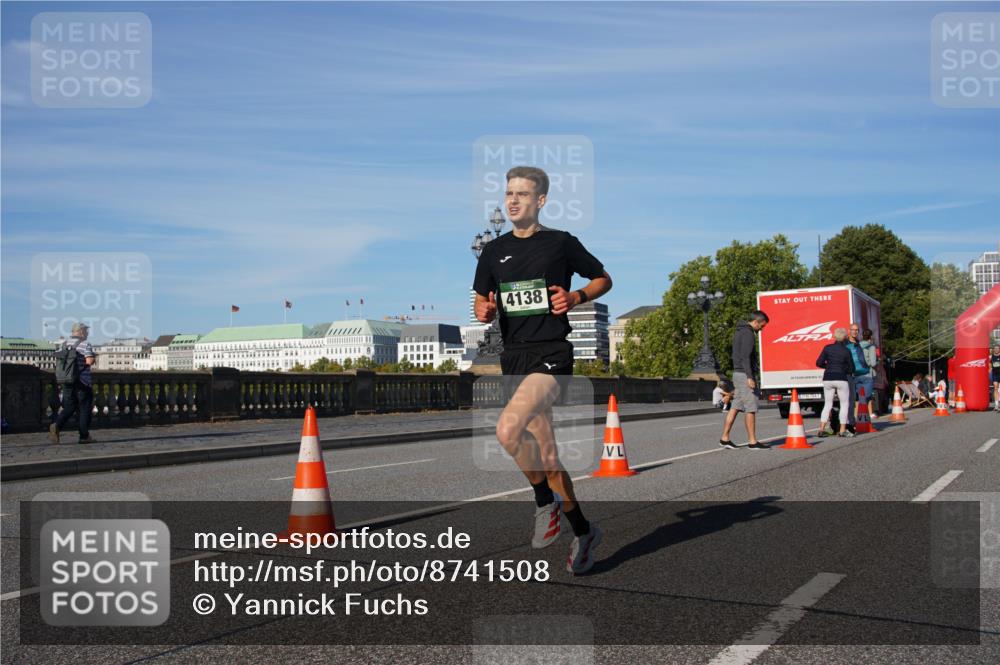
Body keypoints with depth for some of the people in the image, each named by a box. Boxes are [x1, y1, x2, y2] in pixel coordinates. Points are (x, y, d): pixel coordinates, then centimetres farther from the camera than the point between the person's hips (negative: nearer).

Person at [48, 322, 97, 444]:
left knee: (69, 407, 12)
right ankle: (84, 436, 7)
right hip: (82, 381, -6)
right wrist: (93, 357, 1)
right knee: (84, 408, 4)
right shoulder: (85, 344, -10)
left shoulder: (64, 344, 12)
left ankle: (57, 425, -12)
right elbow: (89, 361, -19)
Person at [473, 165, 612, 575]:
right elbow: (483, 305, 17)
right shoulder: (494, 251, 12)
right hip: (514, 358, 6)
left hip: (552, 354, -6)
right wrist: (484, 311, -6)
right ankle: (583, 532, 28)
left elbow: (604, 280, 10)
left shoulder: (561, 243, -1)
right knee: (546, 455, 10)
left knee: (508, 429, -27)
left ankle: (545, 502, -1)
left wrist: (575, 297, -9)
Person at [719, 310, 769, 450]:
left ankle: (724, 438, 10)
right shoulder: (748, 333, -13)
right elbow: (745, 357, -21)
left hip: (737, 374, 10)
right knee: (750, 408, -5)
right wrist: (750, 377, -24)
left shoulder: (739, 331, 18)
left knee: (735, 407, 10)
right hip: (745, 374, -10)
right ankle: (753, 442, -3)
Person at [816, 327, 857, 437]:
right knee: (844, 404, 9)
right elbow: (851, 369, 0)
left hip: (827, 379, 3)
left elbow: (819, 363, 1)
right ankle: (842, 430, 7)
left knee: (827, 405, 12)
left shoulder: (827, 348, 2)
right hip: (841, 379, -3)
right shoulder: (846, 351, -4)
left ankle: (822, 429, 6)